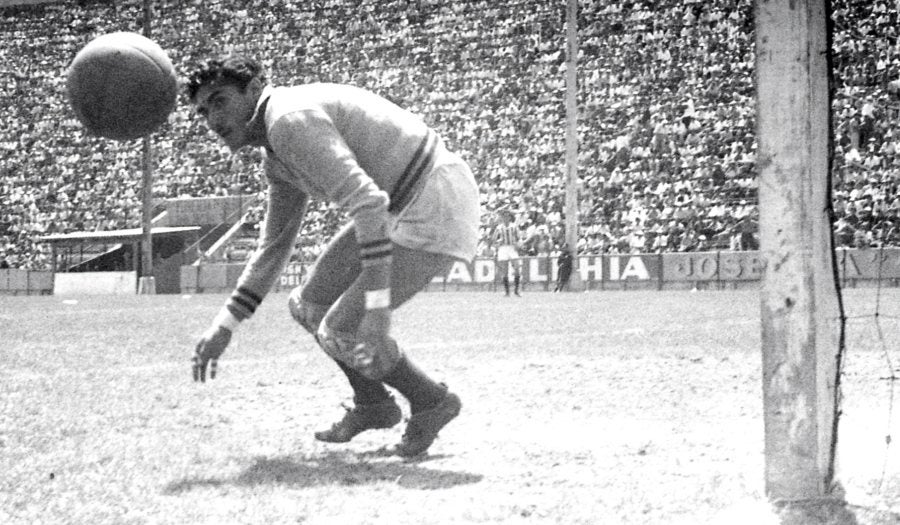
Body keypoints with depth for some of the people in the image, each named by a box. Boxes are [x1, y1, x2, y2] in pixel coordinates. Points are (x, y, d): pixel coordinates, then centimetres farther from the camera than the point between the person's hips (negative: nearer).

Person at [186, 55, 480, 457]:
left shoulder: (290, 119, -20)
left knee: (342, 331, -8)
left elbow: (366, 201, -31)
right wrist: (225, 325, 18)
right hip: (404, 208, 10)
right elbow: (275, 244, 23)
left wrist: (377, 305, -35)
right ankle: (373, 405, 30)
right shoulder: (277, 153, 13)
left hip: (436, 208, -10)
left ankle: (431, 402, 14)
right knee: (310, 305, 13)